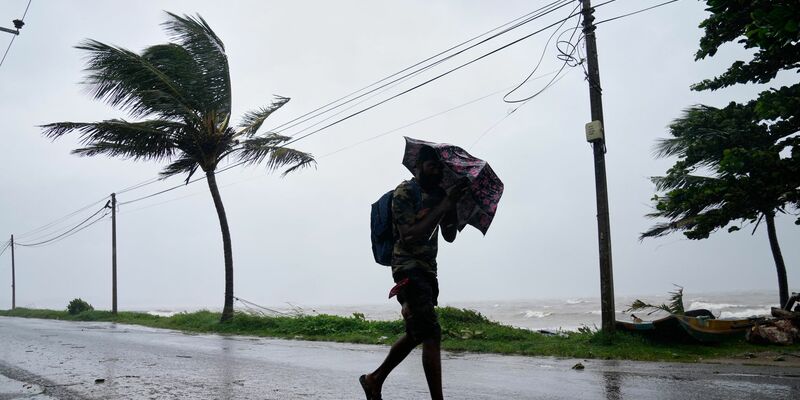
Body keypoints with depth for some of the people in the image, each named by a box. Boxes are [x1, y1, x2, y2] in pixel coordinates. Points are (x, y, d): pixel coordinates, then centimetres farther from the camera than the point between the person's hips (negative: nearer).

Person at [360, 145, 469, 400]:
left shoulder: (439, 193, 12)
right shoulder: (405, 192, -9)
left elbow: (449, 236, 10)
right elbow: (409, 236, -20)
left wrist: (452, 202, -4)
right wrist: (443, 206, -20)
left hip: (427, 268, 9)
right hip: (408, 267, -8)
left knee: (416, 334, 14)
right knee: (431, 334, -14)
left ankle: (374, 380, 29)